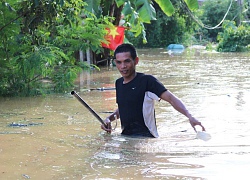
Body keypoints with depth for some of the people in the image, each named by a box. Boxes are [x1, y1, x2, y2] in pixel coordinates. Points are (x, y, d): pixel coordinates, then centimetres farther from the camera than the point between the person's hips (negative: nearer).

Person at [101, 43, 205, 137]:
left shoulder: (147, 81, -9)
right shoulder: (119, 83, 13)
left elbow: (170, 98, -19)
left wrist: (189, 116, -33)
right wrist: (109, 118, 10)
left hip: (145, 137, -7)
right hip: (125, 136, 7)